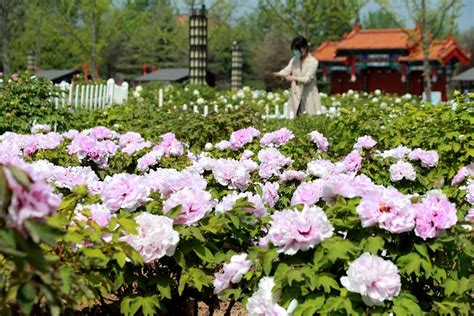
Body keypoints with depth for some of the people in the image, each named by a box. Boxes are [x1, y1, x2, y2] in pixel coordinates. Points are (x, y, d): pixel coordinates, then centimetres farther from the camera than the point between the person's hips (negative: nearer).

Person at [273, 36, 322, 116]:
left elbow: (307, 79, -17)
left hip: (309, 96, -4)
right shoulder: (294, 60, 10)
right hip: (296, 96, 4)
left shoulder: (313, 62, -7)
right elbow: (287, 70, -5)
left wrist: (294, 78, -35)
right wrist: (278, 74, -29)